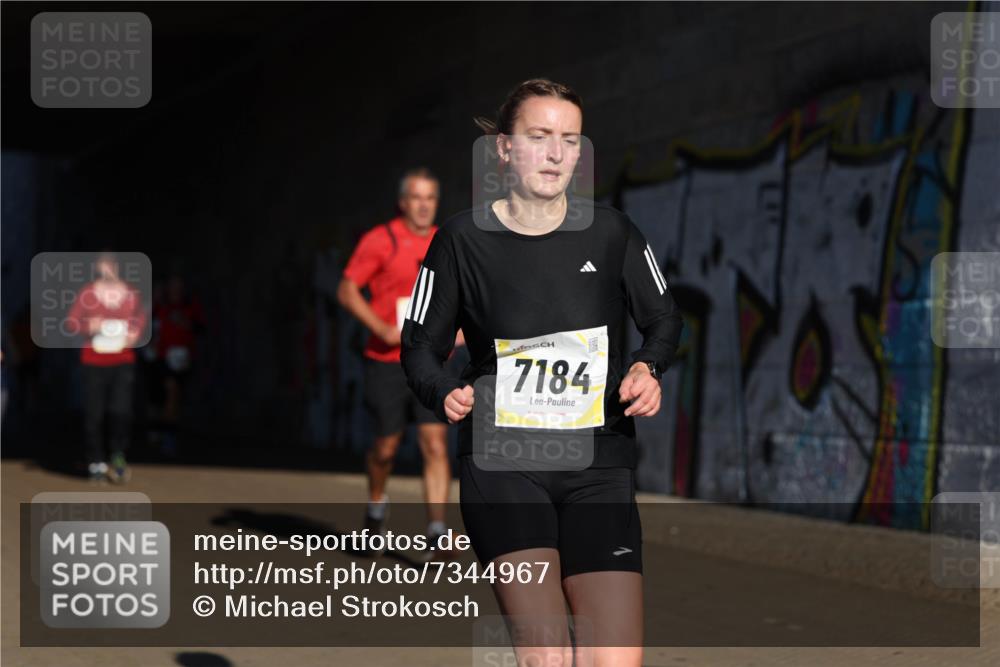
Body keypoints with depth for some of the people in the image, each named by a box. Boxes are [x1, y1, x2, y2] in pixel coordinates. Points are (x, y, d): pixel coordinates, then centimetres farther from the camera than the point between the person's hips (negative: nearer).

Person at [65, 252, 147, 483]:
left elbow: (141, 316, 21)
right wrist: (88, 326, -19)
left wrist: (136, 332, 2)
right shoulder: (87, 294, -5)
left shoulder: (131, 293, 3)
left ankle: (118, 454, 13)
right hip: (95, 360, -1)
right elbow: (71, 322, 0)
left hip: (123, 360, 1)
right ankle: (96, 462, 13)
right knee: (94, 413, 1)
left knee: (122, 410, -10)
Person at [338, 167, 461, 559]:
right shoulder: (380, 241, -5)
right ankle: (376, 504, 36)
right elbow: (347, 291, -6)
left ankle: (436, 529, -12)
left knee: (435, 445, -9)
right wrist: (382, 329, -17)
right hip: (387, 362, -2)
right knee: (386, 446, 8)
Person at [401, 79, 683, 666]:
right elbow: (422, 346, 9)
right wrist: (446, 393, -12)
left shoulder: (611, 232, 5)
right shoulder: (463, 239, 1)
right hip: (503, 462, -2)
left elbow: (664, 319, 18)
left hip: (600, 466, 2)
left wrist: (648, 367, -3)